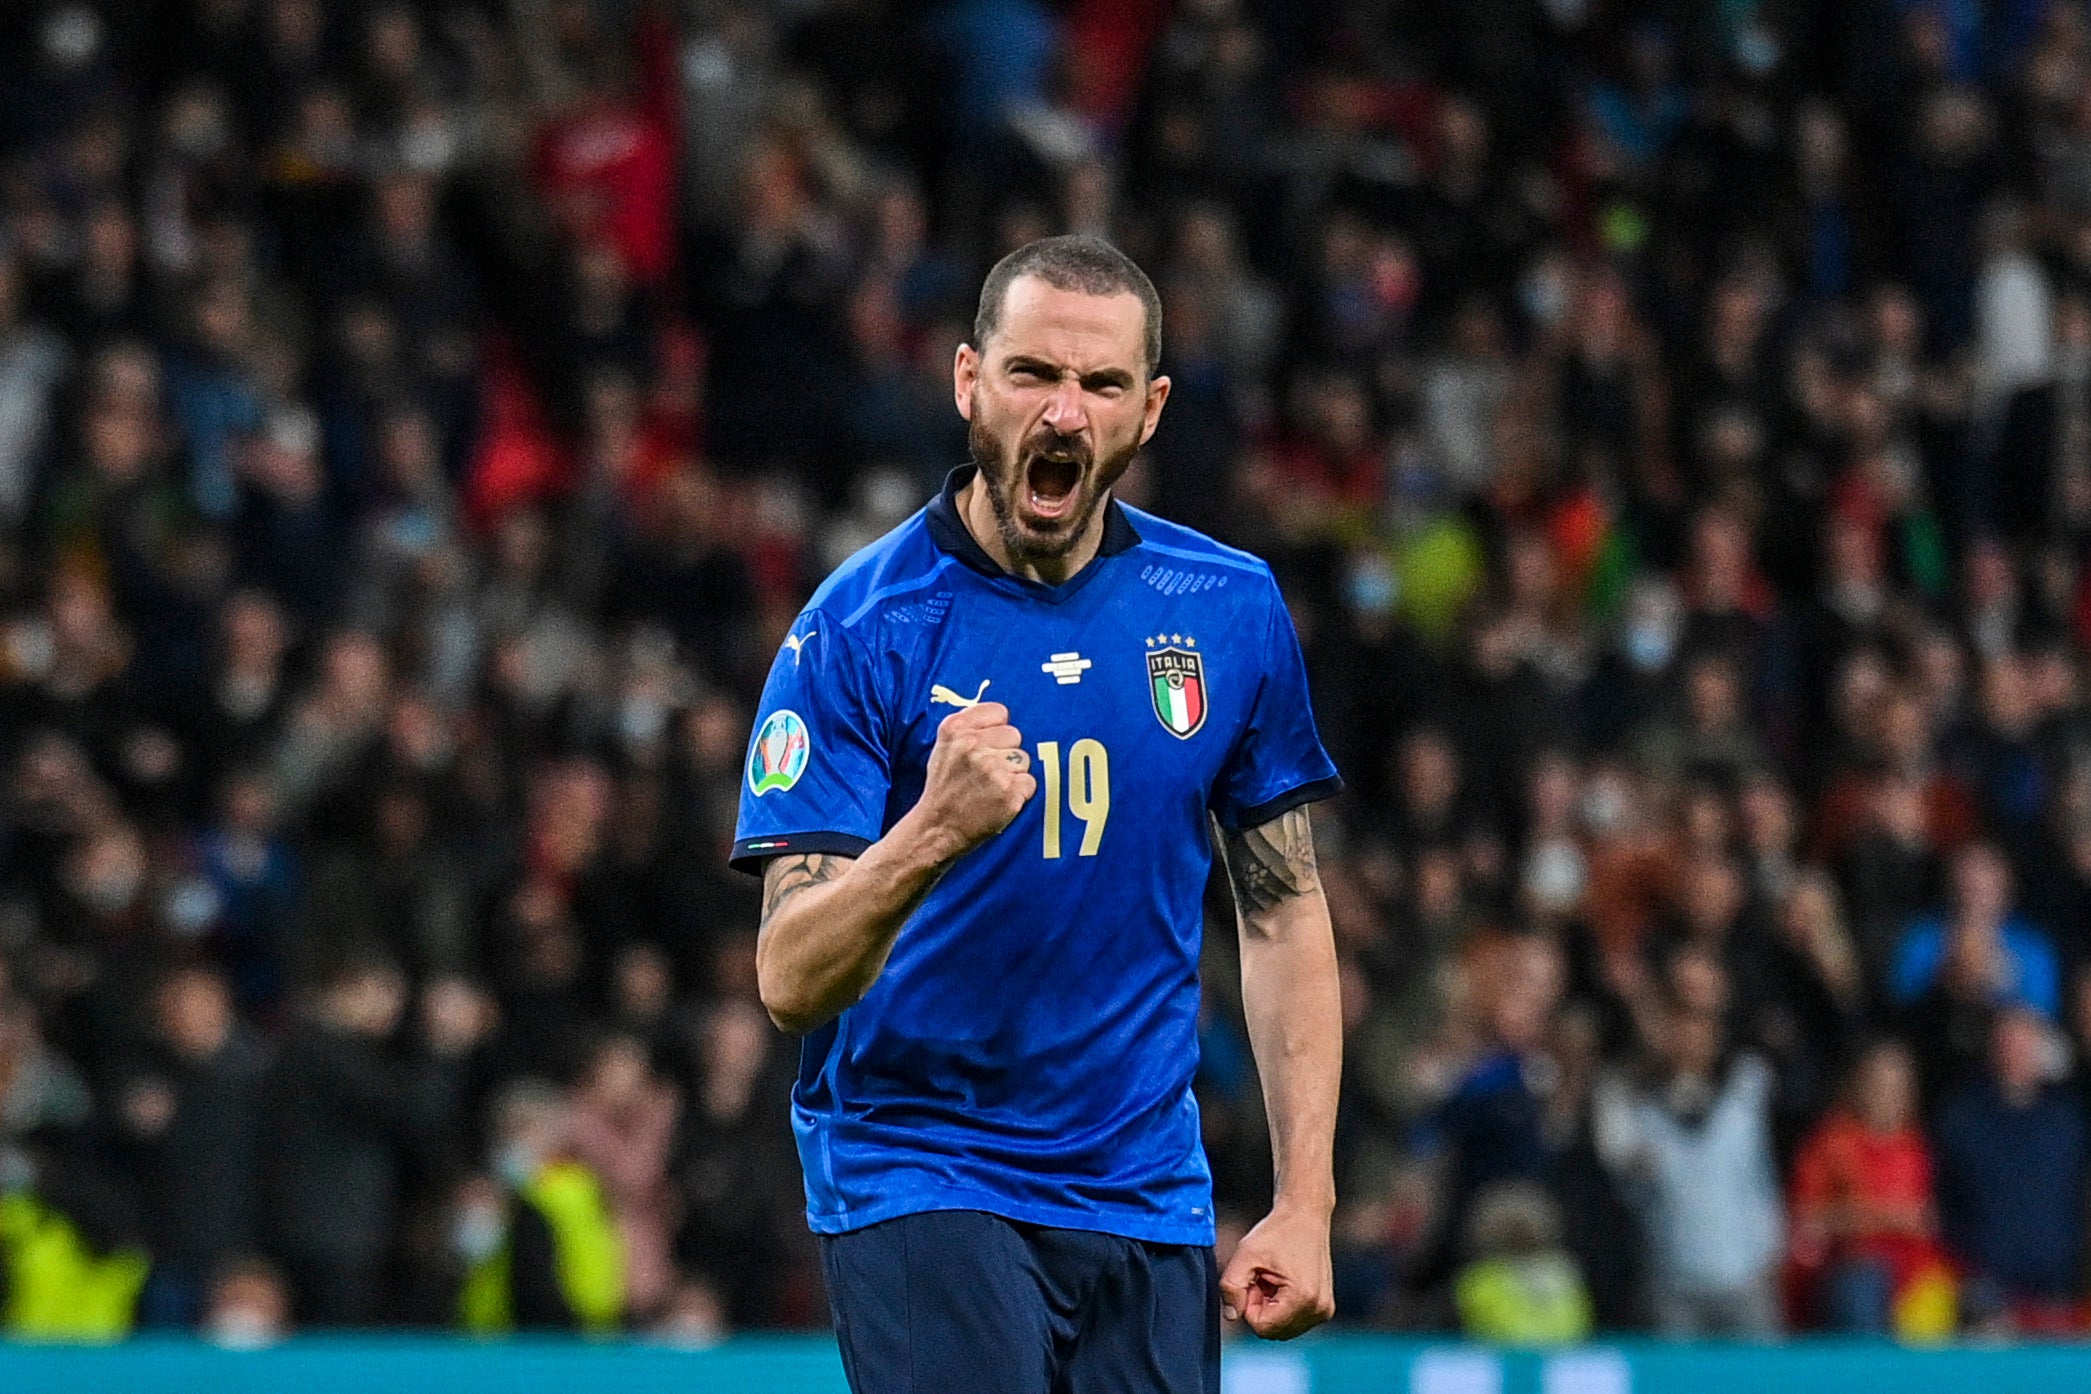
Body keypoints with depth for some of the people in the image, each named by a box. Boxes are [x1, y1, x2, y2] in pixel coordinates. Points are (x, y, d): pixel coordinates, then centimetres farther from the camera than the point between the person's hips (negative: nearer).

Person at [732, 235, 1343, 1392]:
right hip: (914, 1180, -4)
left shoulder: (1233, 611, 2)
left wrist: (1304, 1204, 5)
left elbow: (1283, 907, 12)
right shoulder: (859, 628, -10)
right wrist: (929, 837, -35)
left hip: (1147, 1199, 4)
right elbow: (791, 981, -15)